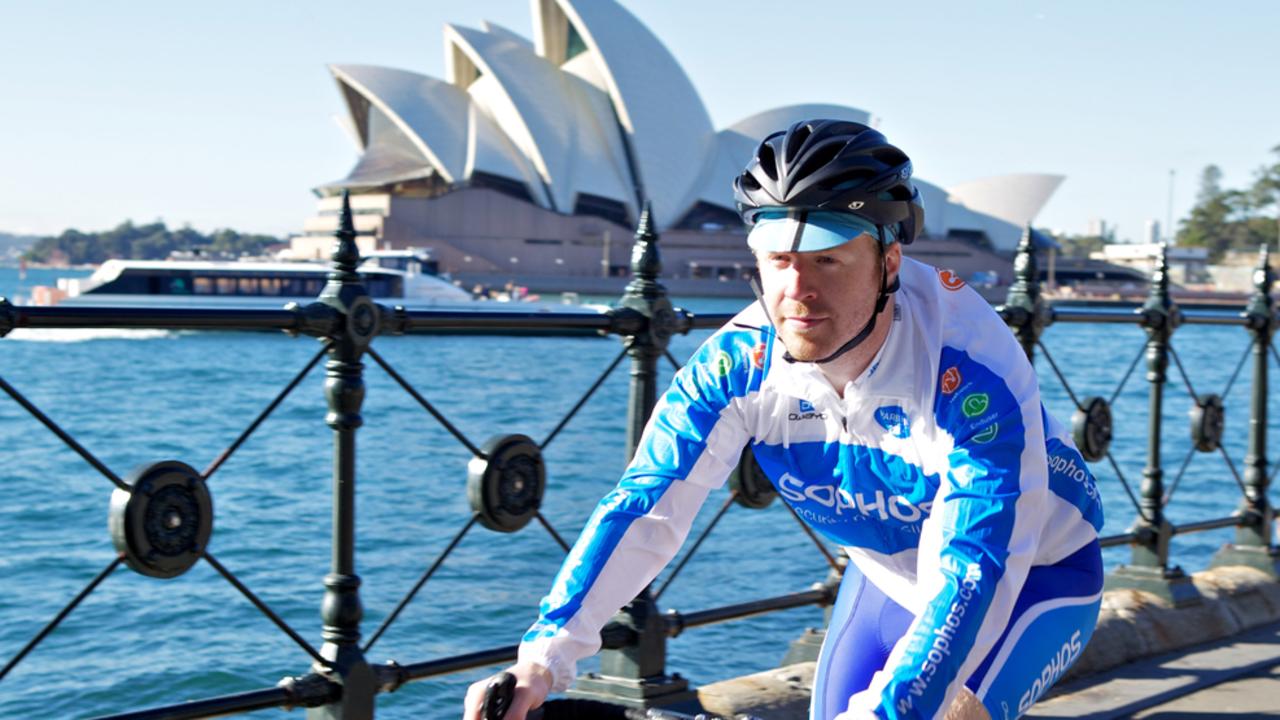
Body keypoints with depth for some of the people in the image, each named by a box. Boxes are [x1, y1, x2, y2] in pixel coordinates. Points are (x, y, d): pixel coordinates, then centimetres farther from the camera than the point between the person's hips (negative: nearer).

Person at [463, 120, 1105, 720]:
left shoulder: (969, 372, -36)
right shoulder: (740, 361, -22)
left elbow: (974, 572, -41)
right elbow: (647, 507, -25)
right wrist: (542, 660, -36)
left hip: (1036, 574, -4)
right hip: (889, 577, 5)